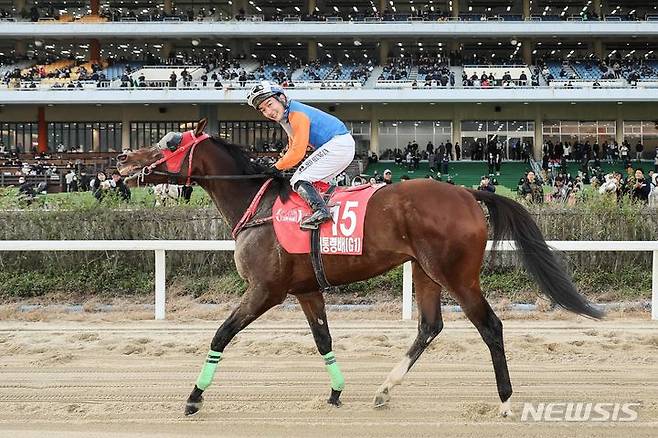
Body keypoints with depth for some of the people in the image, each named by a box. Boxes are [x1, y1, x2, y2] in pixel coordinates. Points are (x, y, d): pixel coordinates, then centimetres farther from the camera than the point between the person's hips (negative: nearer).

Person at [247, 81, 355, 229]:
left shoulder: (297, 115, -18)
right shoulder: (286, 116, 13)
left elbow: (297, 153, -20)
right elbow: (293, 147, 25)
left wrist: (277, 167, -7)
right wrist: (283, 162, 10)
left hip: (338, 143, -11)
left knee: (299, 180, -15)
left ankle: (320, 210, -29)